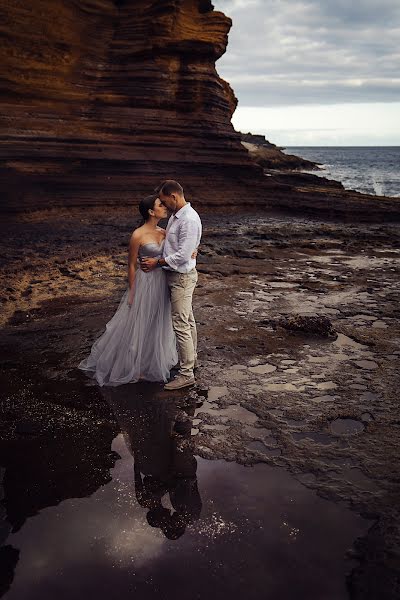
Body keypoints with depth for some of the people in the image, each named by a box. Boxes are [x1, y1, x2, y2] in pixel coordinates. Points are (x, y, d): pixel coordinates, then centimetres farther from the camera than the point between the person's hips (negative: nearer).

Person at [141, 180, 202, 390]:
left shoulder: (189, 220, -22)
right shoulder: (175, 216, 9)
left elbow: (183, 255, -25)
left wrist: (158, 262, -16)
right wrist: (158, 261, 4)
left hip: (182, 277, -10)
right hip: (175, 275, 10)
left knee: (181, 325, -7)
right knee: (188, 320, 21)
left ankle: (186, 373, 0)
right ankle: (191, 358, 37)